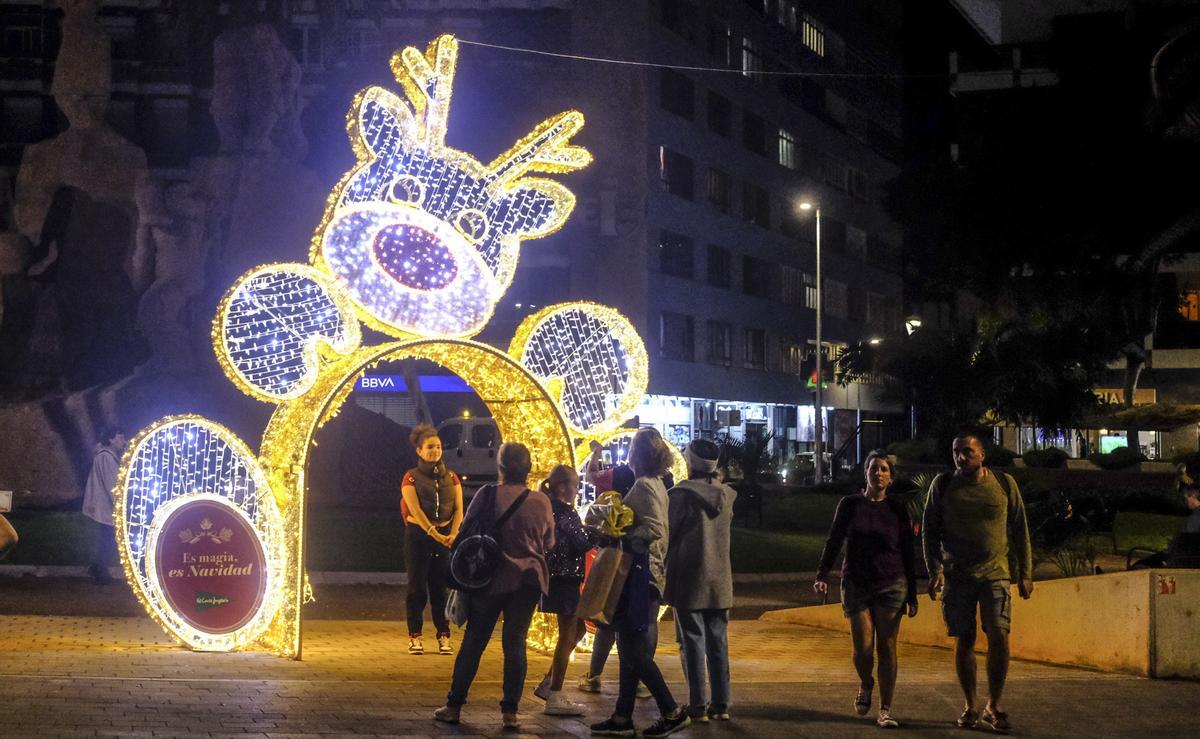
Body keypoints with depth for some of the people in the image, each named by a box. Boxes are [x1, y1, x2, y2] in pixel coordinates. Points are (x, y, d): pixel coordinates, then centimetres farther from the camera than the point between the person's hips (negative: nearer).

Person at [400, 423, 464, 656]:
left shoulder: (451, 477, 9)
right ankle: (415, 637, 4)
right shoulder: (411, 477, -1)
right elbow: (415, 510, -12)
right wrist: (434, 534, -22)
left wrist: (453, 534, -15)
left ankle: (444, 636, 7)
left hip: (445, 537, 3)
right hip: (418, 535, -3)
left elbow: (459, 509, 2)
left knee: (441, 586, 3)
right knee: (417, 587, 0)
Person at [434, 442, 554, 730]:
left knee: (473, 641, 8)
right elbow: (549, 543, 6)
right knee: (515, 642, 6)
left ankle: (454, 706, 13)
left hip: (492, 577, -1)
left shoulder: (488, 495, -10)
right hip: (528, 579, 1)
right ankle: (510, 711, 5)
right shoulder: (541, 502, -6)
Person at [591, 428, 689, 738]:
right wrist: (618, 532, 10)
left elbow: (654, 530, -23)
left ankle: (673, 712, -2)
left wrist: (619, 536, -14)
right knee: (631, 649, 11)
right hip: (644, 573, 10)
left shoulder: (644, 486, -14)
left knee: (634, 650, -6)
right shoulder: (655, 484, 15)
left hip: (641, 573, -10)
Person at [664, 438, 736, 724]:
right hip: (720, 582, 5)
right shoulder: (726, 495, 4)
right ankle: (721, 704, 11)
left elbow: (665, 536, -8)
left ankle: (698, 706, -1)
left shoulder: (681, 494, -13)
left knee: (693, 644, 0)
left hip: (689, 582, -5)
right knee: (718, 644, 10)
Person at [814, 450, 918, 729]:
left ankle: (885, 710, 4)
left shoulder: (897, 509, 4)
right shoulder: (850, 505, 4)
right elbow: (833, 541, 3)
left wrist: (912, 595, 4)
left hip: (891, 587, 0)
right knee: (863, 649, -7)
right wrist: (822, 575, -11)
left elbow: (908, 554, 6)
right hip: (856, 585, 0)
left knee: (887, 648, -4)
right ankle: (866, 685, 25)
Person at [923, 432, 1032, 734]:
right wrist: (935, 570, -5)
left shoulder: (1004, 483, 3)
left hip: (994, 573, -1)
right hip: (956, 575, 1)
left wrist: (1025, 572, 6)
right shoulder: (942, 485, 3)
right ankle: (970, 707, 14)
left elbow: (1019, 529, 9)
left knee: (999, 636, -13)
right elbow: (929, 530, 5)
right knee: (964, 640, 2)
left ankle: (993, 708, -2)